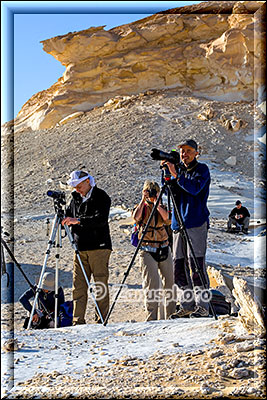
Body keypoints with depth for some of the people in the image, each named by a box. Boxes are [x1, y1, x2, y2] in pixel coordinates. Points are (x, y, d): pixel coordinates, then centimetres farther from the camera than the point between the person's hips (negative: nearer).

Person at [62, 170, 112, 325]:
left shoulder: (101, 197, -4)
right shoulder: (76, 198, 15)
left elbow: (101, 219, -18)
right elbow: (69, 215, 23)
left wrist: (78, 220, -26)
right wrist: (64, 220, -1)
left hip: (99, 247, -6)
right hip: (80, 248, 6)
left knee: (101, 285, -3)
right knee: (79, 286, 1)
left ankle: (102, 319, 3)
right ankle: (78, 321, 3)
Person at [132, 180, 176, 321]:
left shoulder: (162, 207, 11)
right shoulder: (142, 207, 5)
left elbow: (167, 219, -11)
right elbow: (136, 217, -19)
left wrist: (157, 202, -14)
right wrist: (143, 200, -15)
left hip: (164, 249, 4)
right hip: (147, 250, -3)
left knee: (169, 282, 7)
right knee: (151, 284, -13)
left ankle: (171, 315, 19)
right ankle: (151, 318, -12)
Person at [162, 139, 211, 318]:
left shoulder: (202, 169, 0)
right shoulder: (179, 168, 17)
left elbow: (195, 188, -18)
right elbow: (171, 192, 9)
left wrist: (176, 175, -24)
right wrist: (167, 173, -4)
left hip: (196, 223, -6)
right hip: (179, 224, 6)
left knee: (196, 264, -10)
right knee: (179, 264, 5)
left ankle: (202, 306, -6)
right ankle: (186, 305, 11)